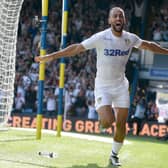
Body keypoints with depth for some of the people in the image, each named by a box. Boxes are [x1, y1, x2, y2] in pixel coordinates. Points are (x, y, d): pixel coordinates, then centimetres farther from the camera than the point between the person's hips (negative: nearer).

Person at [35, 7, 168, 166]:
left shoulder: (130, 38, -4)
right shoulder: (101, 38, -16)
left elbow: (149, 45, 16)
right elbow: (76, 48, -15)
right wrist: (49, 56, -18)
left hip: (121, 86, 4)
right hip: (103, 86, -3)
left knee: (121, 125, 2)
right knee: (107, 122, -20)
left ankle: (114, 155, 25)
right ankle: (106, 113, 18)